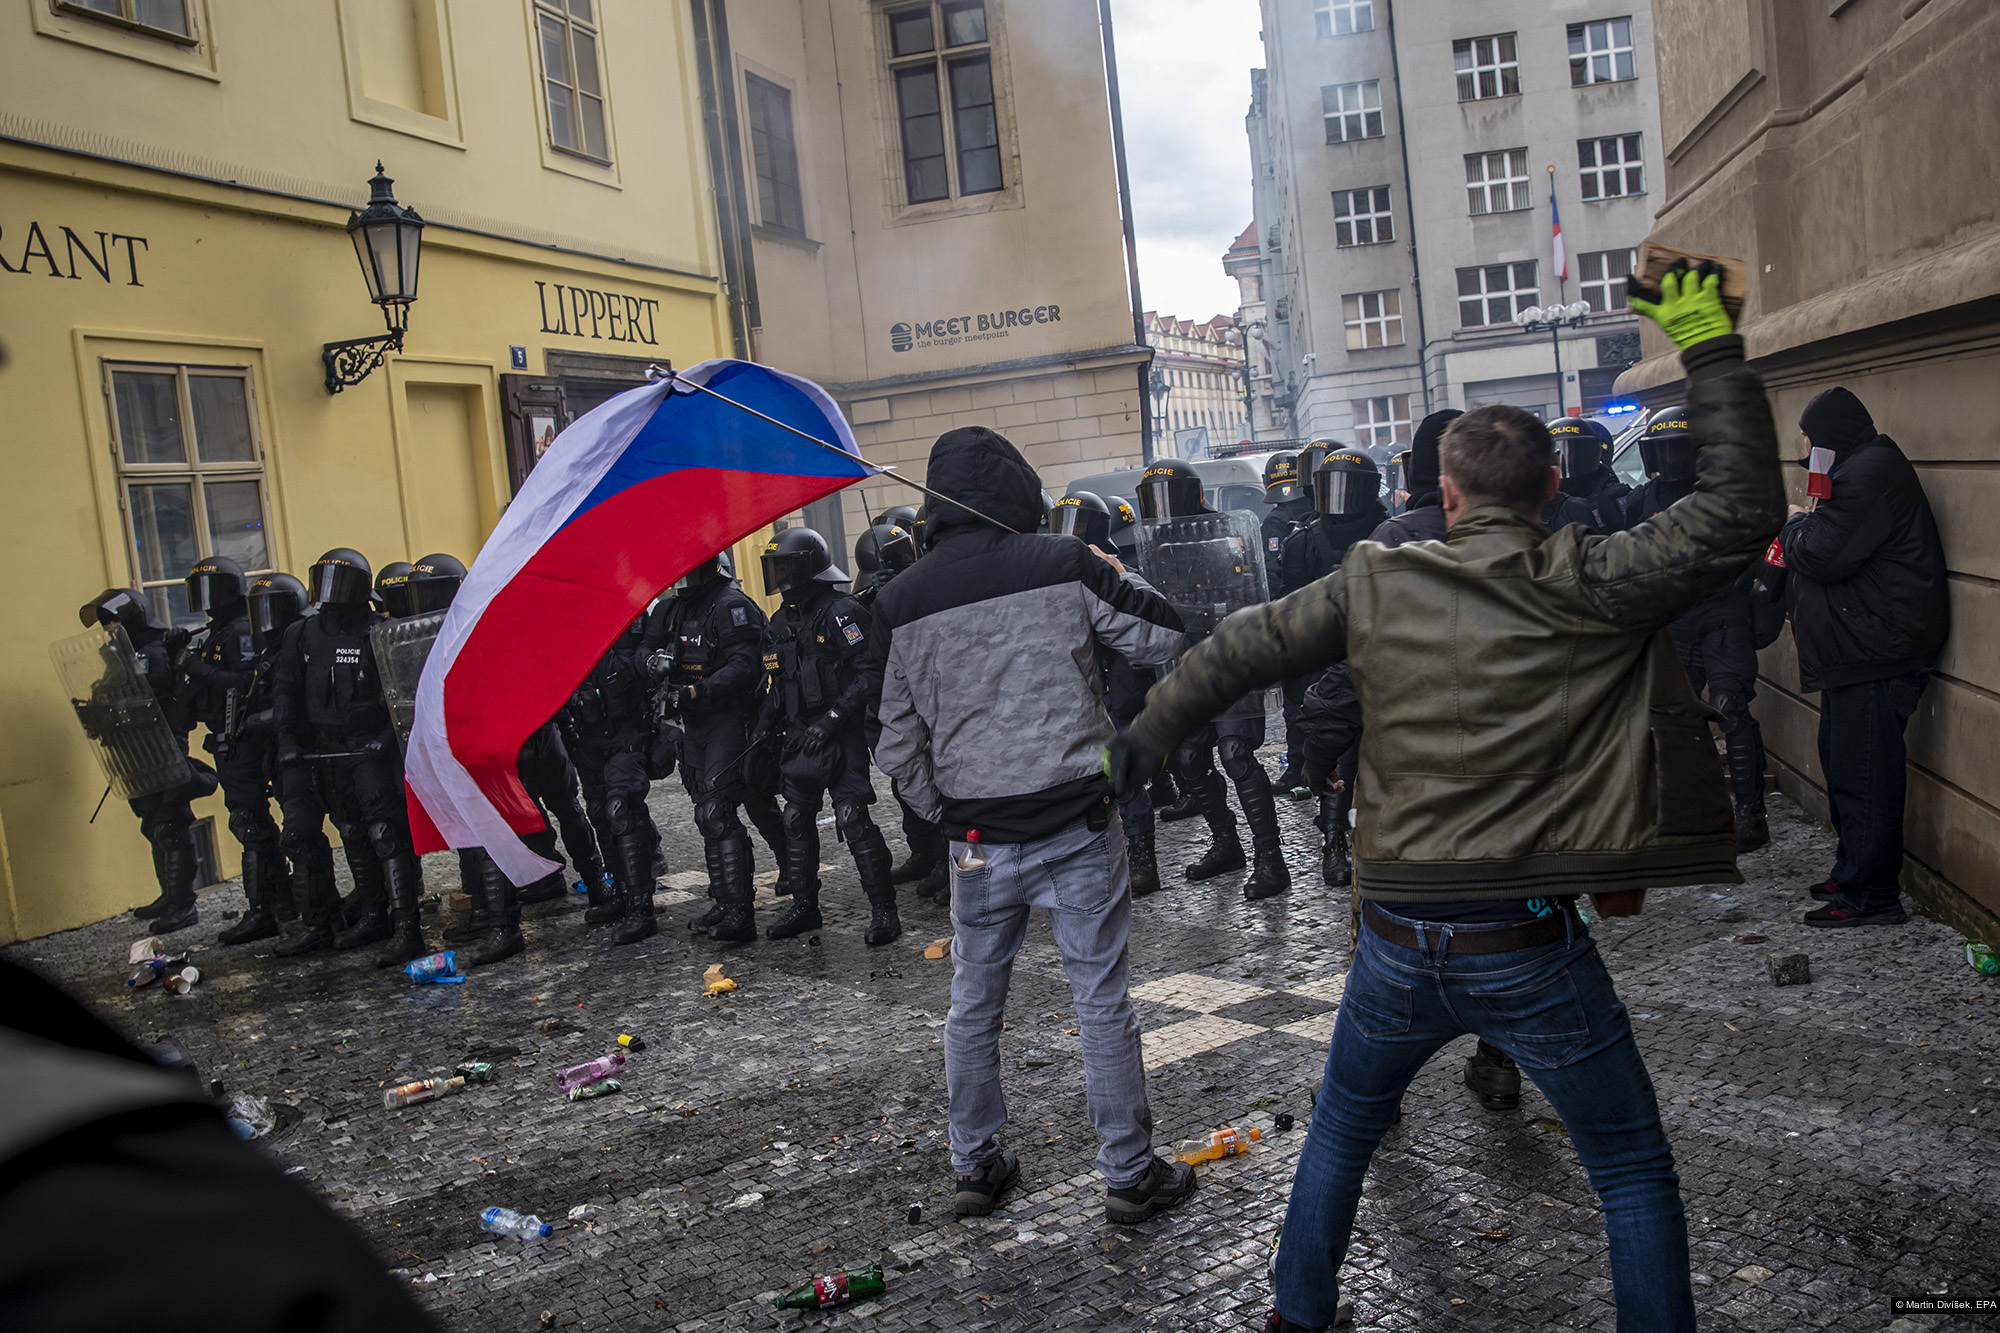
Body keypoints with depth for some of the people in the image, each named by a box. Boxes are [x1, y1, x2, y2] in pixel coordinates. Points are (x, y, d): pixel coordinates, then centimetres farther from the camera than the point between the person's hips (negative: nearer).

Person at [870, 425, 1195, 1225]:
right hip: (1077, 827, -2)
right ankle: (1131, 1175, 19)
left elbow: (899, 746, 1)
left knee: (973, 1007, 18)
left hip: (978, 840, 2)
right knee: (1102, 1002, 9)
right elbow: (1164, 641, -2)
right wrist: (1117, 578, 14)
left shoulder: (900, 602, -1)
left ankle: (975, 1168, 29)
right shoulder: (1063, 564, -8)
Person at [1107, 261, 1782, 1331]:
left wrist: (1139, 743, 21)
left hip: (1398, 946, 3)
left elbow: (1241, 651, 7)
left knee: (1340, 1134, 28)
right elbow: (1743, 511, -6)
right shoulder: (1588, 587, -10)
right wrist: (1710, 348, 0)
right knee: (1636, 1176, 17)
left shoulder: (1377, 583, -1)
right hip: (1532, 954, -3)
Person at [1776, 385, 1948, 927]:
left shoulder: (1873, 472, -15)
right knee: (1842, 761, 18)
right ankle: (1852, 872, 28)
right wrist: (1801, 535, 7)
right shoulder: (1864, 468, 19)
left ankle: (1872, 896, 0)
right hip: (1856, 651, 11)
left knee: (1864, 775, -7)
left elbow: (1826, 554, -22)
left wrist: (1794, 524, -3)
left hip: (1875, 652, -11)